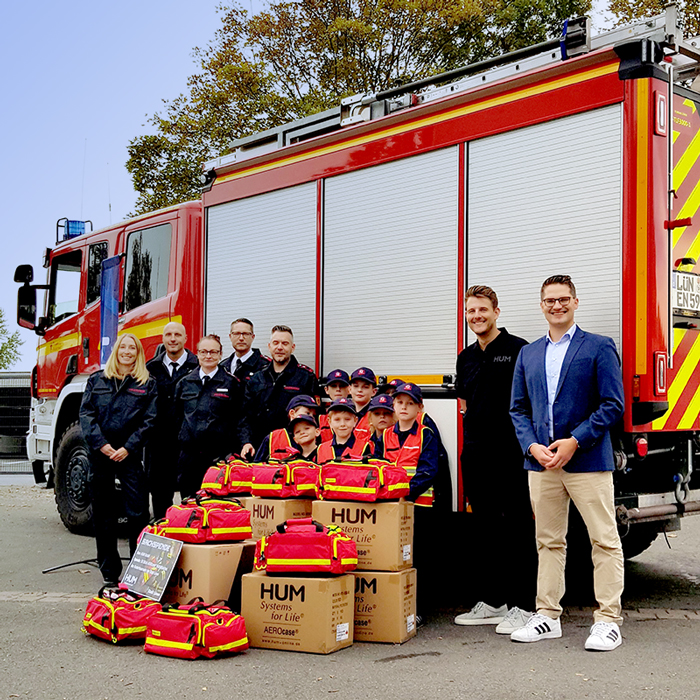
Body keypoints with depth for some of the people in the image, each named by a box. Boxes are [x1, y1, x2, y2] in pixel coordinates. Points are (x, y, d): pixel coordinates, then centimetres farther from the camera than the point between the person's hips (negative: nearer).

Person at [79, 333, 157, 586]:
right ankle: (109, 572, 16)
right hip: (100, 454, 2)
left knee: (138, 512, -8)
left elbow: (149, 420, 0)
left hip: (130, 455, -2)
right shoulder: (97, 380, 12)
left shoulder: (147, 384, 7)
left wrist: (128, 448, -10)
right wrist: (101, 444, -9)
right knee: (103, 514, 6)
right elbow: (86, 414, 4)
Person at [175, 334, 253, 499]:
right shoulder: (184, 383, 12)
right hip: (189, 455, 3)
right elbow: (177, 416, 16)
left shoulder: (231, 383, 4)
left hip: (219, 455, -3)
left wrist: (245, 442, -12)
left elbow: (240, 417, 2)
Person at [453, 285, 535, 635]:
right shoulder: (466, 357, 16)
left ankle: (522, 606, 3)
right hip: (476, 453, 7)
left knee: (518, 529, -2)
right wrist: (472, 438, 15)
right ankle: (491, 602, 22)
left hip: (510, 452, -7)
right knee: (484, 529, 12)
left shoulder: (517, 349, -3)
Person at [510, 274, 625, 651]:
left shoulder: (599, 347, 0)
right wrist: (533, 446, -3)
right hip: (541, 463, 5)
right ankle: (547, 616, 19)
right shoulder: (528, 354, 15)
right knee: (548, 542, 11)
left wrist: (574, 442, -14)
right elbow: (518, 409, 15)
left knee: (604, 540, -1)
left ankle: (608, 620, 7)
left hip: (588, 461, -4)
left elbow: (612, 405, -6)